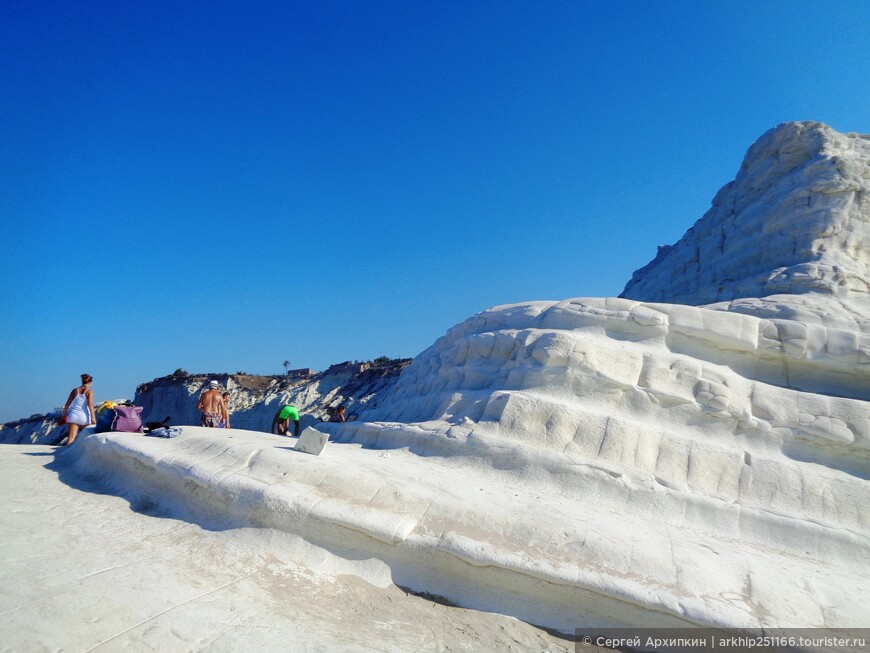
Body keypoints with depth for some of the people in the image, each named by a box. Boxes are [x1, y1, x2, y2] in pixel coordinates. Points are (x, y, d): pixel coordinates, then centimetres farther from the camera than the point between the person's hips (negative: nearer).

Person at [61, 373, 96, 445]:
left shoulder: (75, 390, 10)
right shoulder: (89, 391, 0)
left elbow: (67, 404, 10)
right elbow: (90, 404, -10)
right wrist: (93, 417, -11)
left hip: (73, 415, 2)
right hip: (84, 416, -2)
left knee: (71, 437, -3)